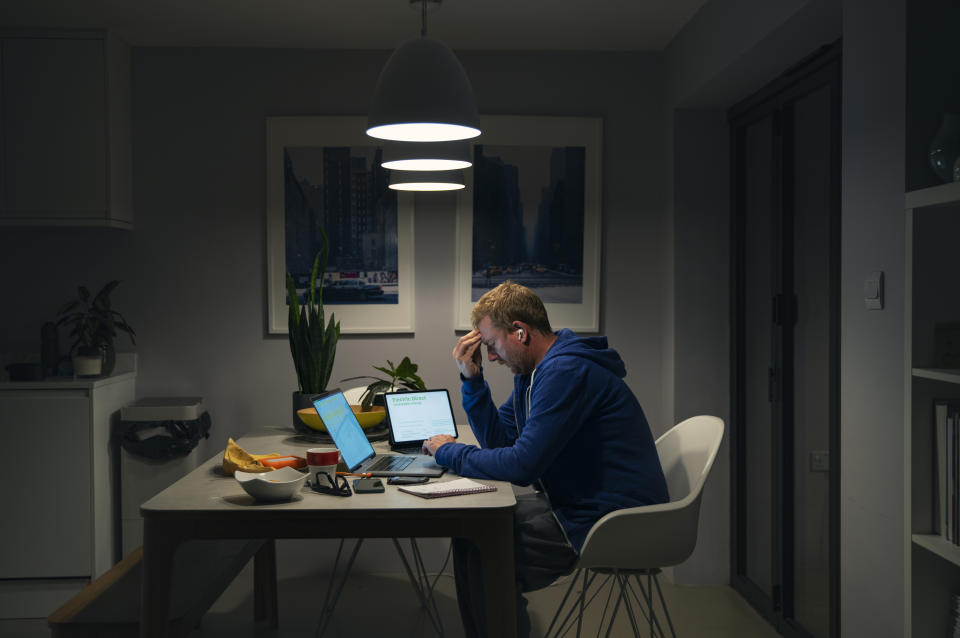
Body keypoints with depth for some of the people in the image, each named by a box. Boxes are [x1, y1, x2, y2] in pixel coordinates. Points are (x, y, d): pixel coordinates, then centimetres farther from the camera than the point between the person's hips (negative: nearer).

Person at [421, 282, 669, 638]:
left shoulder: (566, 372, -22)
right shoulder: (536, 370, 11)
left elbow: (521, 466, -25)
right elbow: (497, 440, 16)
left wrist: (449, 453, -11)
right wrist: (471, 378, 5)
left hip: (614, 525, -10)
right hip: (579, 504, 10)